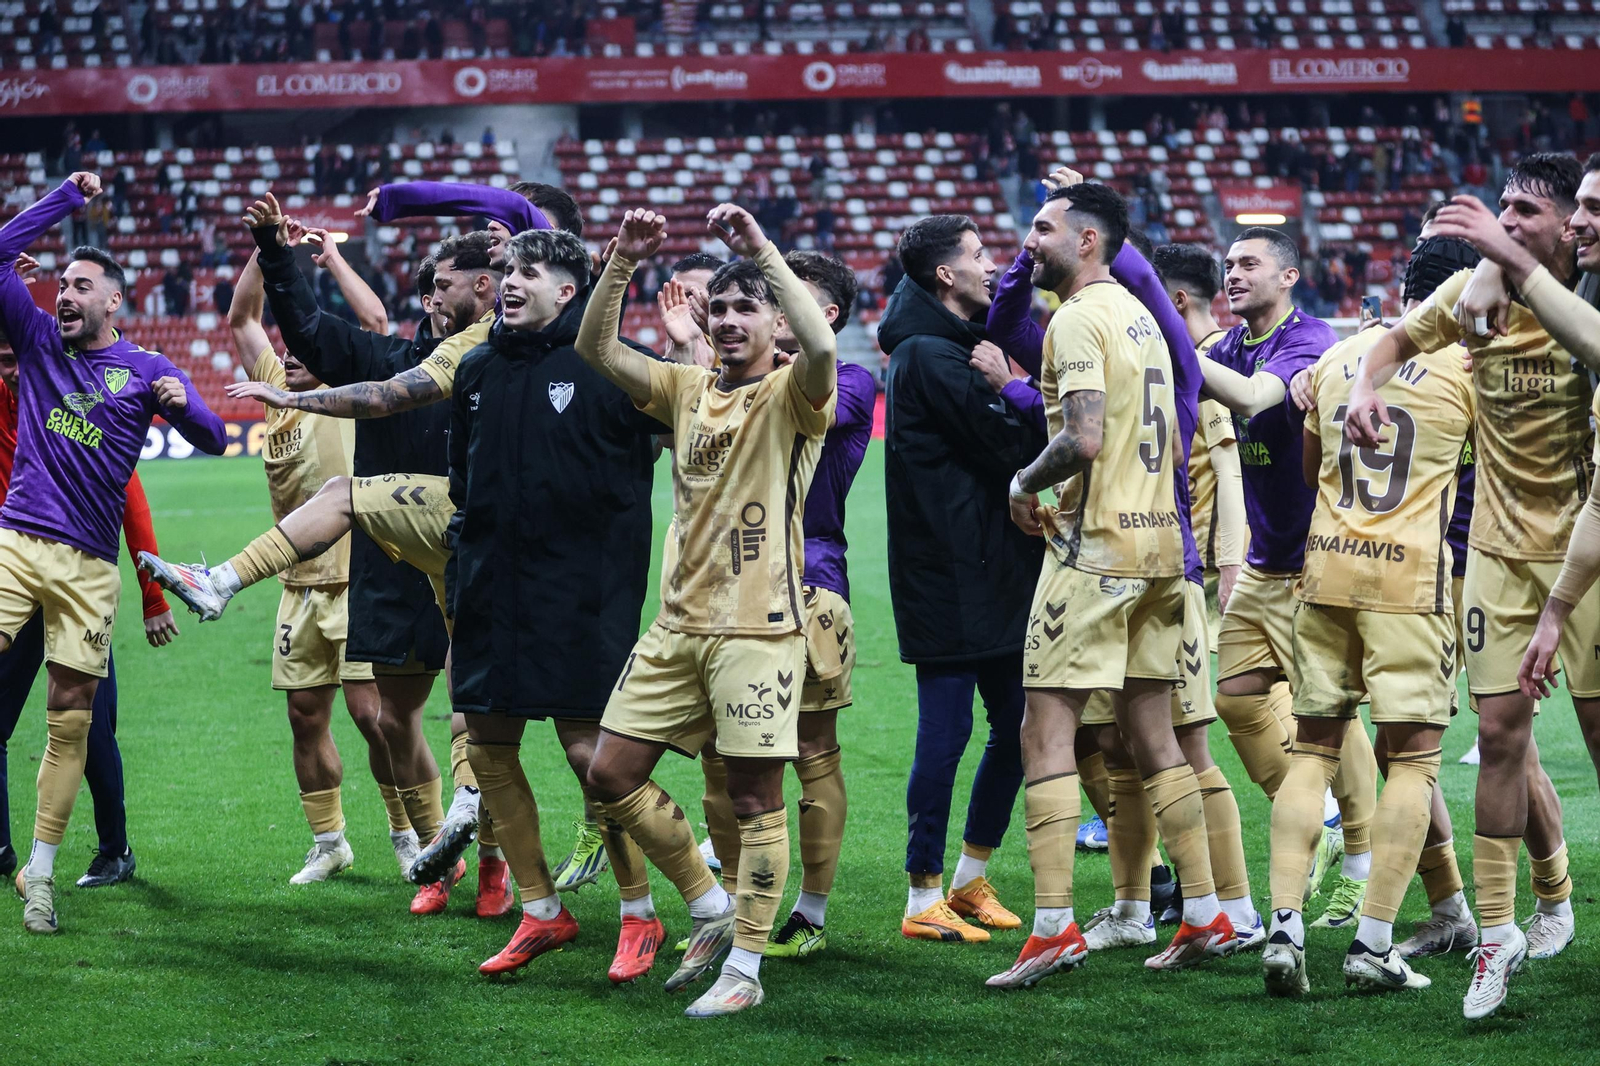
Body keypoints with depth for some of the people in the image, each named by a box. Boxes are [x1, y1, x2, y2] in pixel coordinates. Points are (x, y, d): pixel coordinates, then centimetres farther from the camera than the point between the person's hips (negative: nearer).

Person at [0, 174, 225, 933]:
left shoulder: (146, 371, 7)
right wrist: (65, 199, 4)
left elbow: (213, 441, 1)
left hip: (88, 564, 0)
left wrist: (182, 403, -20)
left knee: (71, 717, 0)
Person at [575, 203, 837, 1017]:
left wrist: (764, 251, -26)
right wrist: (623, 263, -8)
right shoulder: (688, 389, 12)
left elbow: (821, 347, -28)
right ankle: (711, 911, 21)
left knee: (756, 798, -3)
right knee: (612, 773, 6)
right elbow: (595, 347, 6)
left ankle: (744, 967, 6)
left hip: (757, 627, -7)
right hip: (679, 622, 7)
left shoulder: (790, 394, -5)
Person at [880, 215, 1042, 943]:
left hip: (991, 572, 10)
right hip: (946, 576, -10)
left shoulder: (957, 346, 17)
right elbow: (1010, 446, -15)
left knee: (1016, 725, 12)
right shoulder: (928, 356, -14)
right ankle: (925, 900, 4)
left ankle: (971, 877, 24)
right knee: (946, 734, -4)